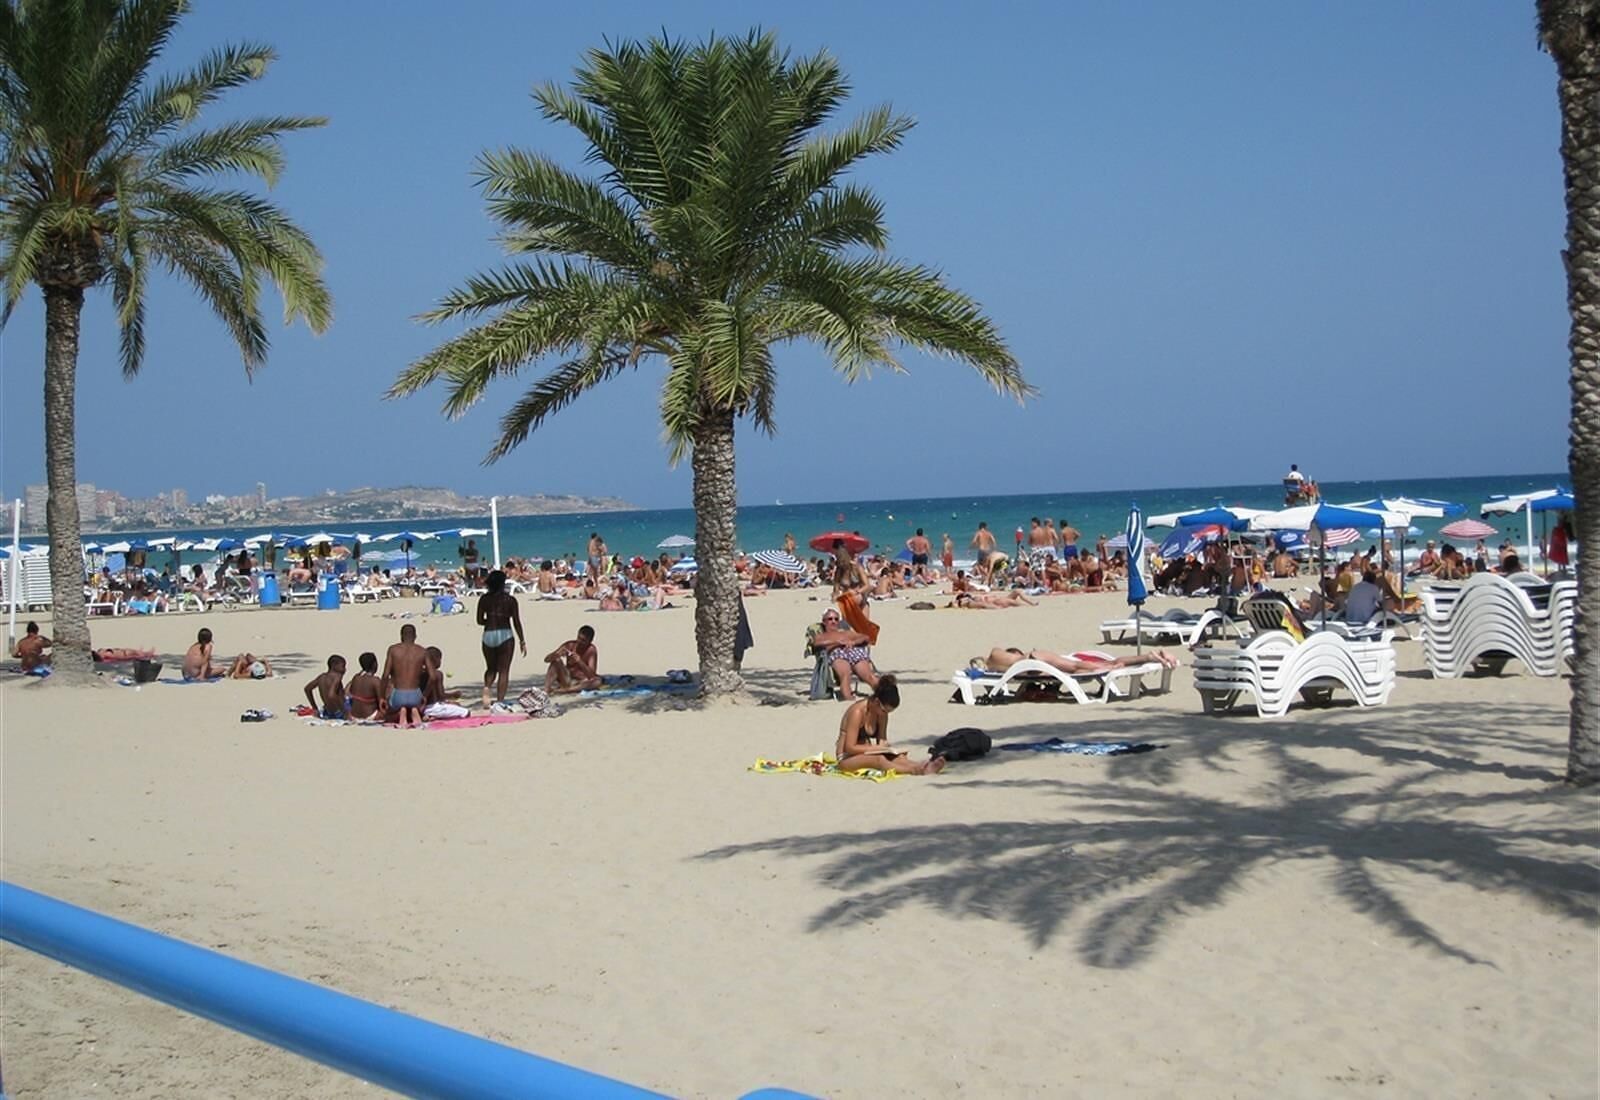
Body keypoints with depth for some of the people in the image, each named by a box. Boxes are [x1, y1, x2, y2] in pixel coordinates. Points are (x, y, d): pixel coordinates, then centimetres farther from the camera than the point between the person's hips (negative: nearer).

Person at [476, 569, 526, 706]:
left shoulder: (484, 599, 1)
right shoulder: (510, 599, -4)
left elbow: (480, 620, 2)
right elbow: (516, 622, -3)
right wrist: (522, 641, 4)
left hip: (488, 635, 2)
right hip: (504, 635, -2)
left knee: (491, 668, 18)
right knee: (503, 670, 4)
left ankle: (486, 687, -10)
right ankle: (500, 700, 0)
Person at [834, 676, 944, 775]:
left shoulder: (882, 714, 4)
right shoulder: (857, 712, -19)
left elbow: (882, 741, 11)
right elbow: (850, 748, -21)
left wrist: (887, 747, -12)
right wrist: (882, 748, -20)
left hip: (866, 755, 7)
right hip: (846, 759, -7)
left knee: (897, 757, -23)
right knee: (879, 760, -36)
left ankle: (920, 767, -50)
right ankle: (915, 771, -55)